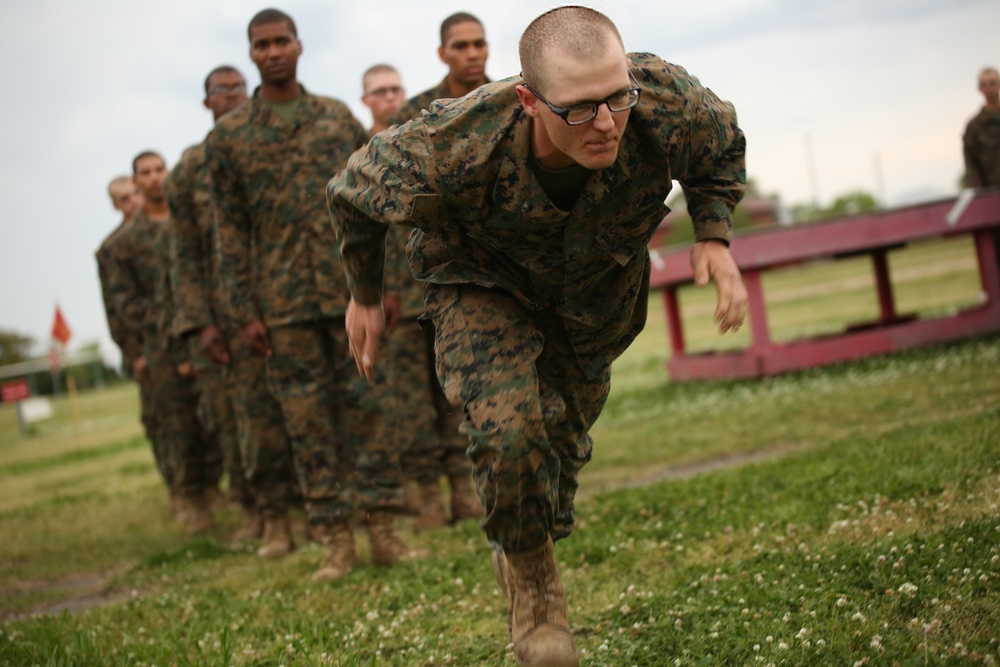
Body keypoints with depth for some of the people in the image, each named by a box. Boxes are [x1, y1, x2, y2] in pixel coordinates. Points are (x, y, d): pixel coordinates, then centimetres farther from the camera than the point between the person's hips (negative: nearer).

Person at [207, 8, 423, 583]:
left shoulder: (339, 117, 8)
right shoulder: (228, 136, 4)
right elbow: (231, 229, 4)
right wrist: (244, 312, 0)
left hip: (350, 288, 0)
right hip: (284, 302, 0)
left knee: (369, 405, 1)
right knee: (308, 417, 2)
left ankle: (384, 529, 9)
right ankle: (336, 540, 9)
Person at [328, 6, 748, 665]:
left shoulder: (670, 105, -36)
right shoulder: (454, 148, -43)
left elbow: (722, 146, -8)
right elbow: (356, 192, -19)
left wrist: (714, 236, -22)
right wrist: (366, 296, -3)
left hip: (598, 285, 4)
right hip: (484, 283, -3)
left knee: (565, 436, 19)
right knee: (510, 430, -27)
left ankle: (531, 544, 52)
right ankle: (531, 576, 1)